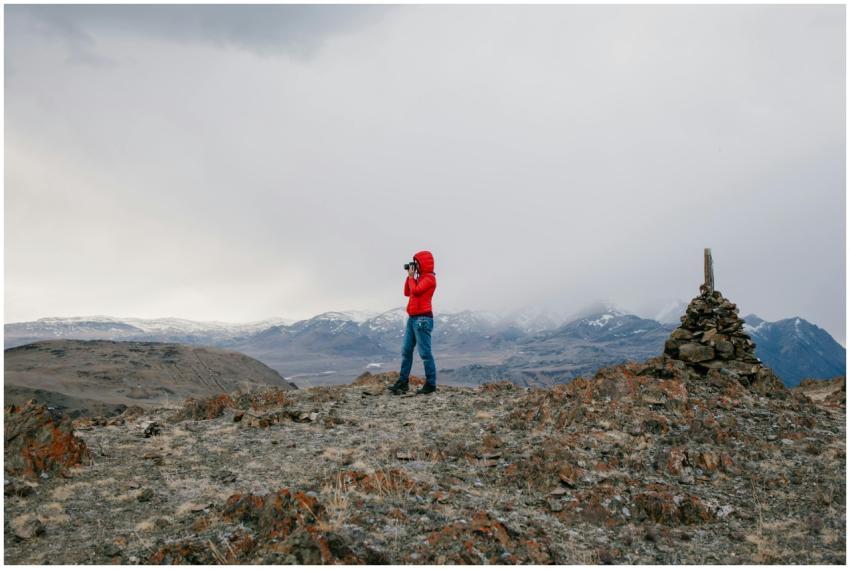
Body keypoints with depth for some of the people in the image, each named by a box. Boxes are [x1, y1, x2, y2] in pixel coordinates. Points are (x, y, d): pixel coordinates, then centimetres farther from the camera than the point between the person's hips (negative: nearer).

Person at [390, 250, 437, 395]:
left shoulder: (429, 278, -7)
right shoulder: (420, 278, 20)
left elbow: (415, 290, -19)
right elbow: (407, 293, 22)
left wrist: (411, 276, -5)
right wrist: (409, 276, 14)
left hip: (423, 319, -10)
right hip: (412, 318, 10)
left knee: (425, 353, -8)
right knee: (406, 351, 9)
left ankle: (431, 384, -3)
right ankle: (403, 382, 12)